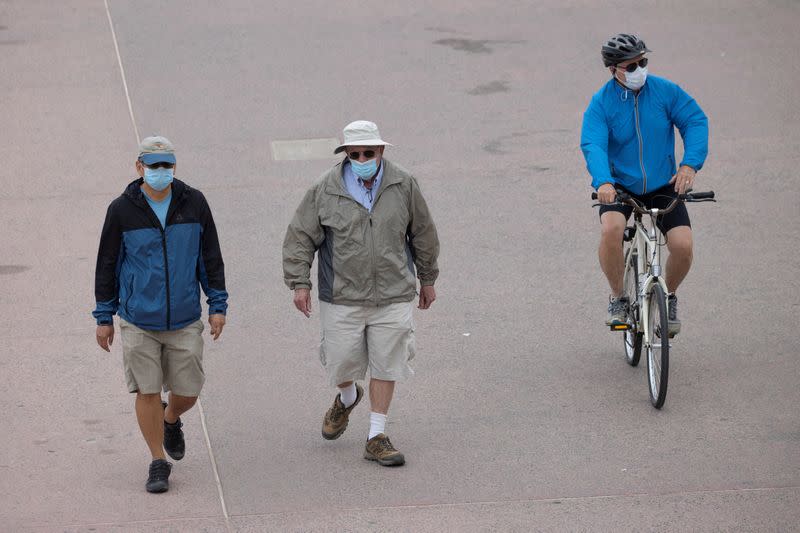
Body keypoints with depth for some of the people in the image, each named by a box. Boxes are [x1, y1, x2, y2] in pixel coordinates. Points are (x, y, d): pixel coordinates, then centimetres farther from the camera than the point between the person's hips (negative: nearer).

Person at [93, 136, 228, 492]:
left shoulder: (193, 203, -1)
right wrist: (104, 317, 3)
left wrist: (218, 305, 3)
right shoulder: (122, 210, -5)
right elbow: (107, 265, 2)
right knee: (147, 392, 0)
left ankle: (171, 420, 41)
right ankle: (158, 463, 13)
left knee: (187, 392, 6)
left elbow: (211, 257, 7)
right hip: (138, 321, -1)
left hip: (185, 320, 1)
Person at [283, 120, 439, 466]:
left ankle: (376, 438, 11)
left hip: (392, 297, 1)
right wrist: (300, 283, -4)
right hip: (341, 298, -1)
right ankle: (347, 398, 40)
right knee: (341, 363, 4)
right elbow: (300, 237, 2)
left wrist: (427, 279, 17)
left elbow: (423, 234, 12)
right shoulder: (325, 191, -4)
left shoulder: (403, 186, 0)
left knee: (385, 367, 1)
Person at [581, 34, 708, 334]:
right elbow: (593, 145, -21)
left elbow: (696, 122, -7)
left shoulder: (665, 91, -5)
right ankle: (618, 297, -8)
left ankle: (669, 296, 16)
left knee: (683, 245, -17)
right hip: (620, 187, -1)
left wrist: (690, 163, -24)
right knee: (611, 229, -32)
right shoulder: (601, 103, -10)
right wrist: (603, 182, -40)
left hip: (663, 186, 2)